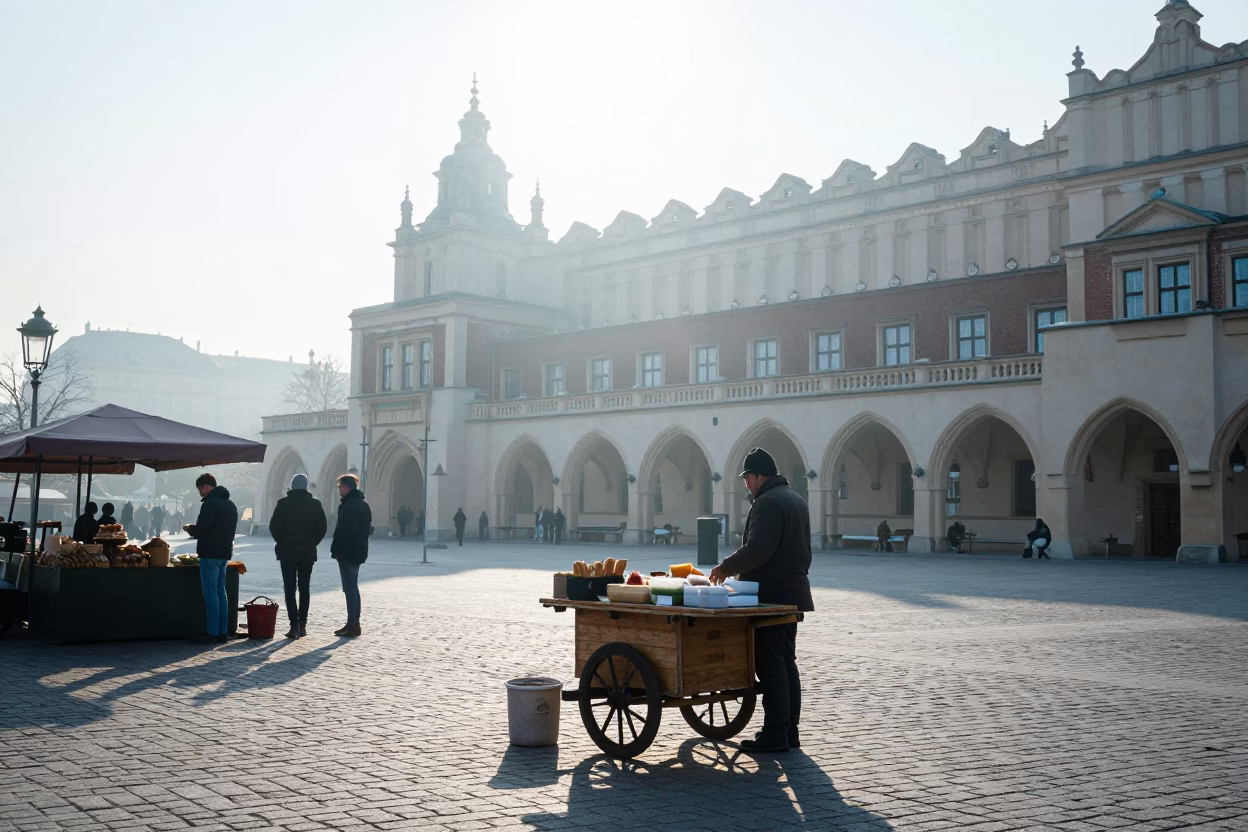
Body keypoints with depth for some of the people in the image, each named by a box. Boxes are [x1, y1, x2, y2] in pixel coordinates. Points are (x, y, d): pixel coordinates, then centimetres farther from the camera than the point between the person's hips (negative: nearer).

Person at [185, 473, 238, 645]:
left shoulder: (210, 503, -14)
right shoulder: (230, 505, 16)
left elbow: (201, 530, -19)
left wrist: (190, 529, 2)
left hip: (210, 553, -9)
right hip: (224, 552, 9)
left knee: (210, 593, -5)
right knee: (220, 592, 12)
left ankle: (212, 633, -5)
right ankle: (223, 632, 13)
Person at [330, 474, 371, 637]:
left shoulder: (349, 506, -16)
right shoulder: (363, 505, 15)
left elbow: (343, 530, -21)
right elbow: (368, 529, 19)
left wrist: (335, 549, -14)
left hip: (347, 552, -10)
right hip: (358, 552, 10)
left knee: (350, 588, -7)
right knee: (353, 587, 15)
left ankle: (352, 625, -6)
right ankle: (354, 623, 20)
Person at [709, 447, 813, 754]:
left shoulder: (768, 502, -16)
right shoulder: (794, 498, 18)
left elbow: (757, 549, -26)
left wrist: (726, 567, -12)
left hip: (771, 595, -10)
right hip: (793, 593, 10)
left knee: (770, 665, -6)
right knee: (786, 662, 14)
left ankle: (775, 734, -3)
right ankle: (789, 731, 19)